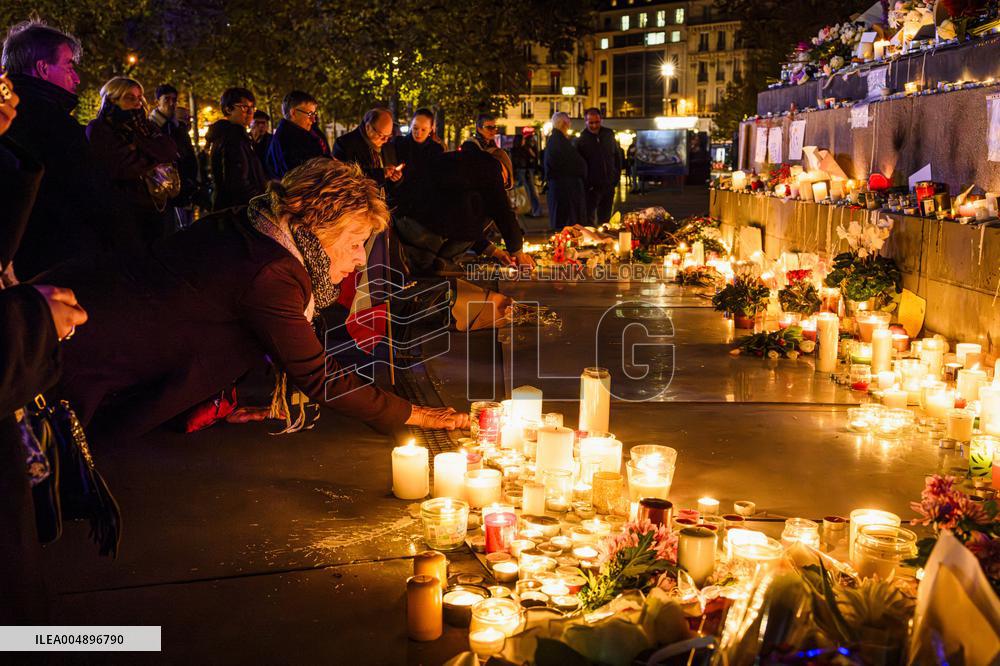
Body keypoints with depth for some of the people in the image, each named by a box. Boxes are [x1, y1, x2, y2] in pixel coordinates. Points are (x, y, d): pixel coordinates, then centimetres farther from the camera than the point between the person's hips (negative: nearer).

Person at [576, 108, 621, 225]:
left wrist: (617, 176, 7)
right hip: (592, 187, -4)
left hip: (609, 185, 4)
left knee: (605, 217, 13)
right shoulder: (581, 140, -7)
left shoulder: (609, 135, 6)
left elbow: (617, 157, 14)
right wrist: (586, 184, -13)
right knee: (590, 219, -4)